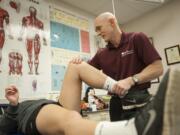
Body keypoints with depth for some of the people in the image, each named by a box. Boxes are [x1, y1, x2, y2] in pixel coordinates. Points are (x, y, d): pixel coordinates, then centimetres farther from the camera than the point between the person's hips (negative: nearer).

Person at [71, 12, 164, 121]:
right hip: (116, 104, 5)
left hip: (139, 102, -4)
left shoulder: (137, 39, -4)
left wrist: (131, 80, -23)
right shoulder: (101, 54, 9)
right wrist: (78, 64, -9)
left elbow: (158, 68, -10)